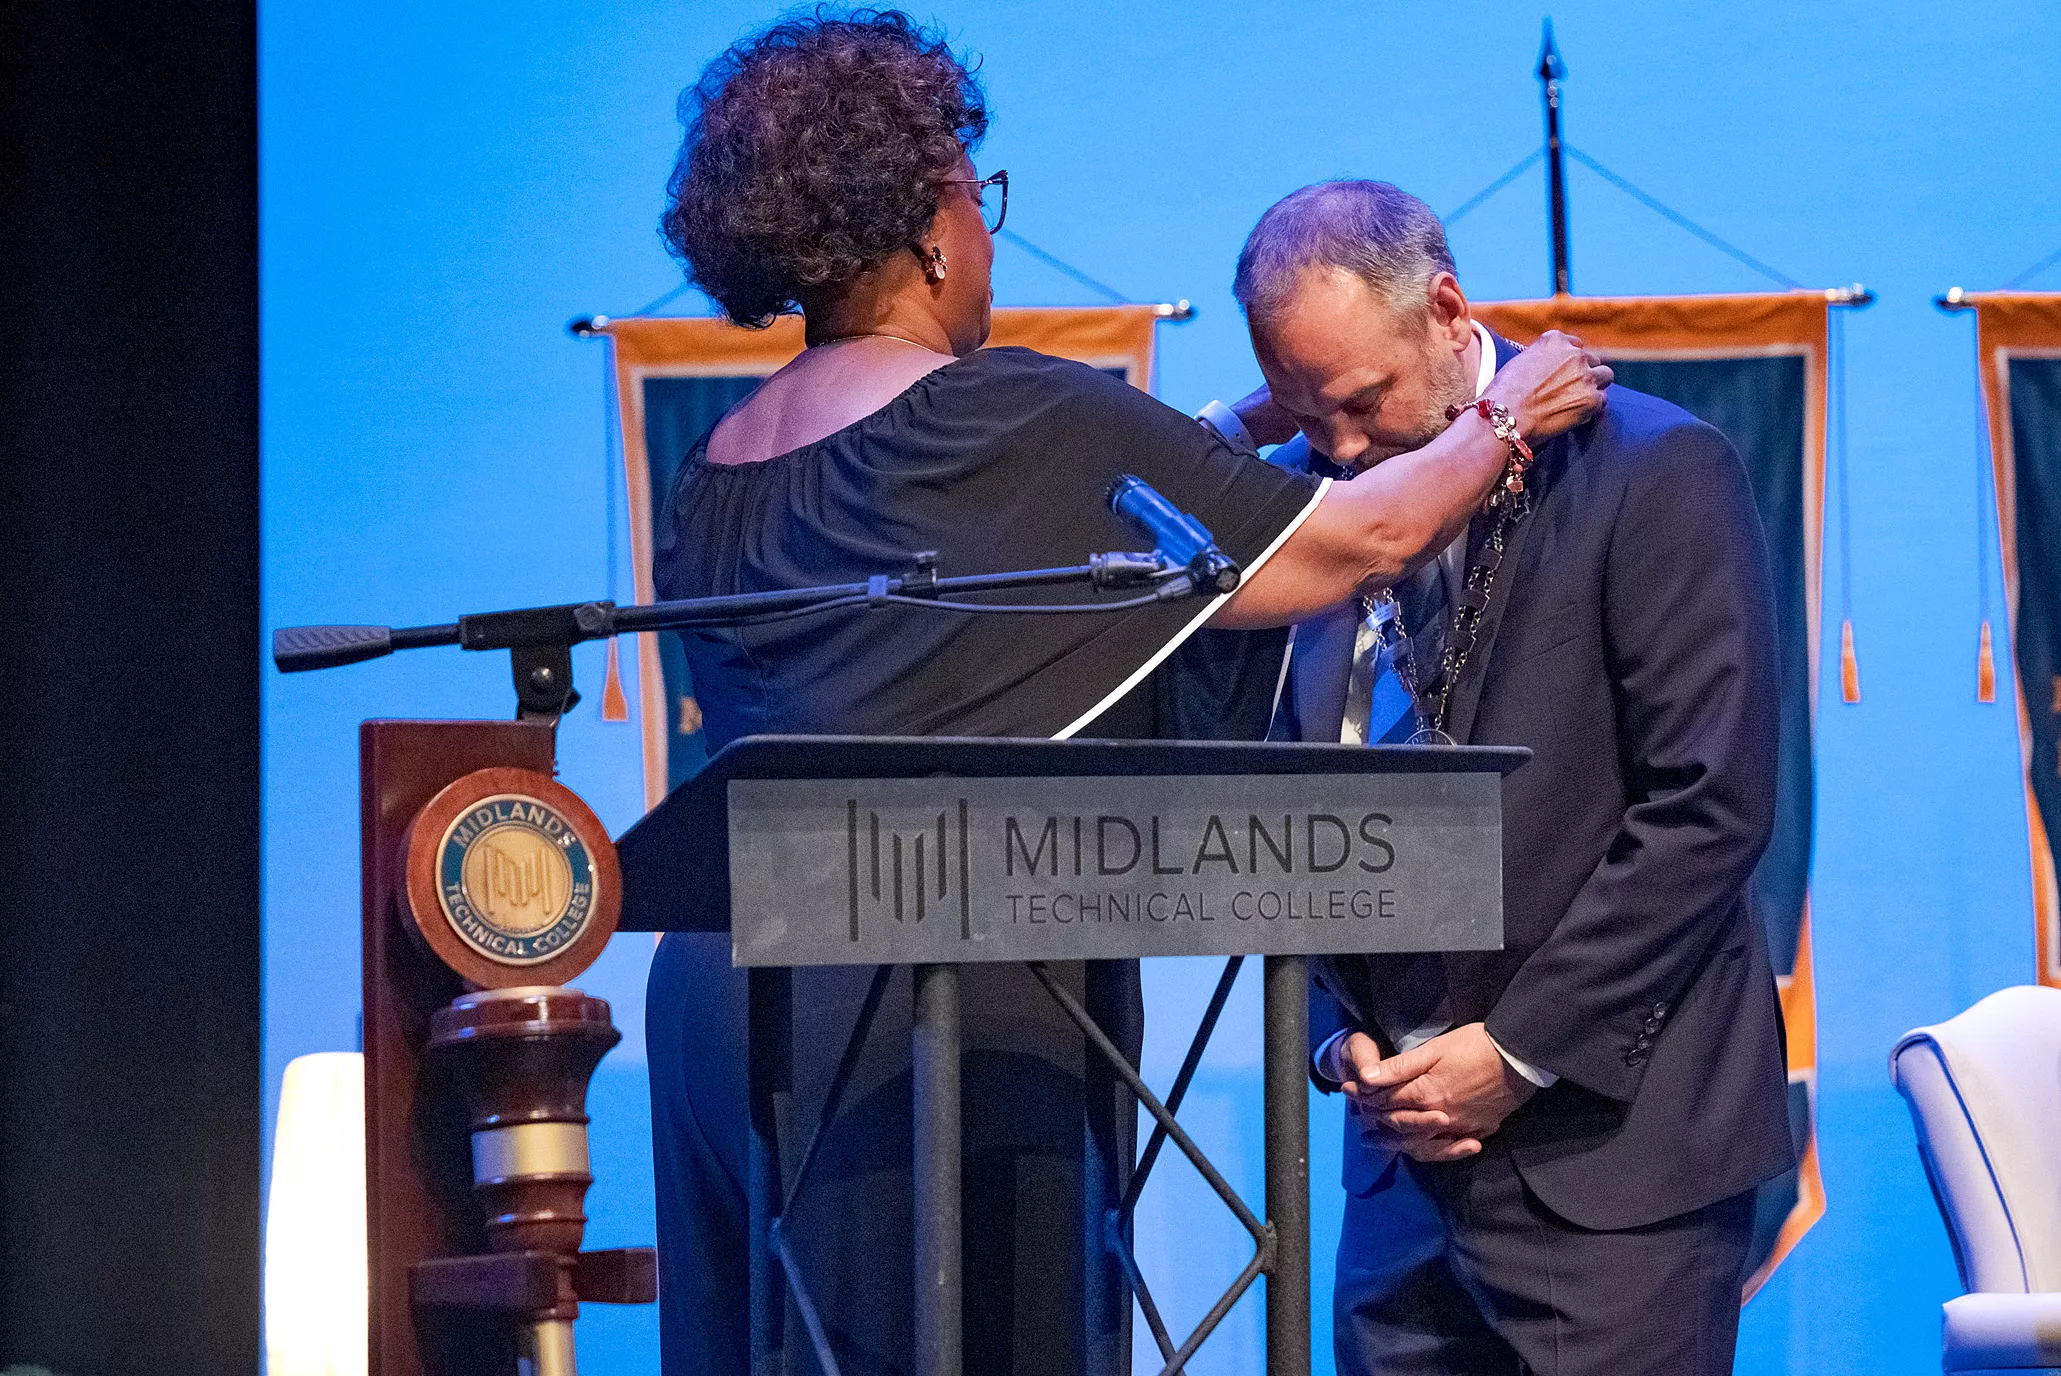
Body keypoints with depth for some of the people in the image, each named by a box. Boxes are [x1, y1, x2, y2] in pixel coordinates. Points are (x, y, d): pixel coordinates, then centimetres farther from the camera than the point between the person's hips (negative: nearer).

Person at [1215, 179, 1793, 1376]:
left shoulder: (1656, 476, -7)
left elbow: (1711, 806, -12)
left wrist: (1520, 1051, -12)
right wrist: (1342, 1036, 2)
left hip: (1606, 1146, -5)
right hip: (1405, 1143, 5)